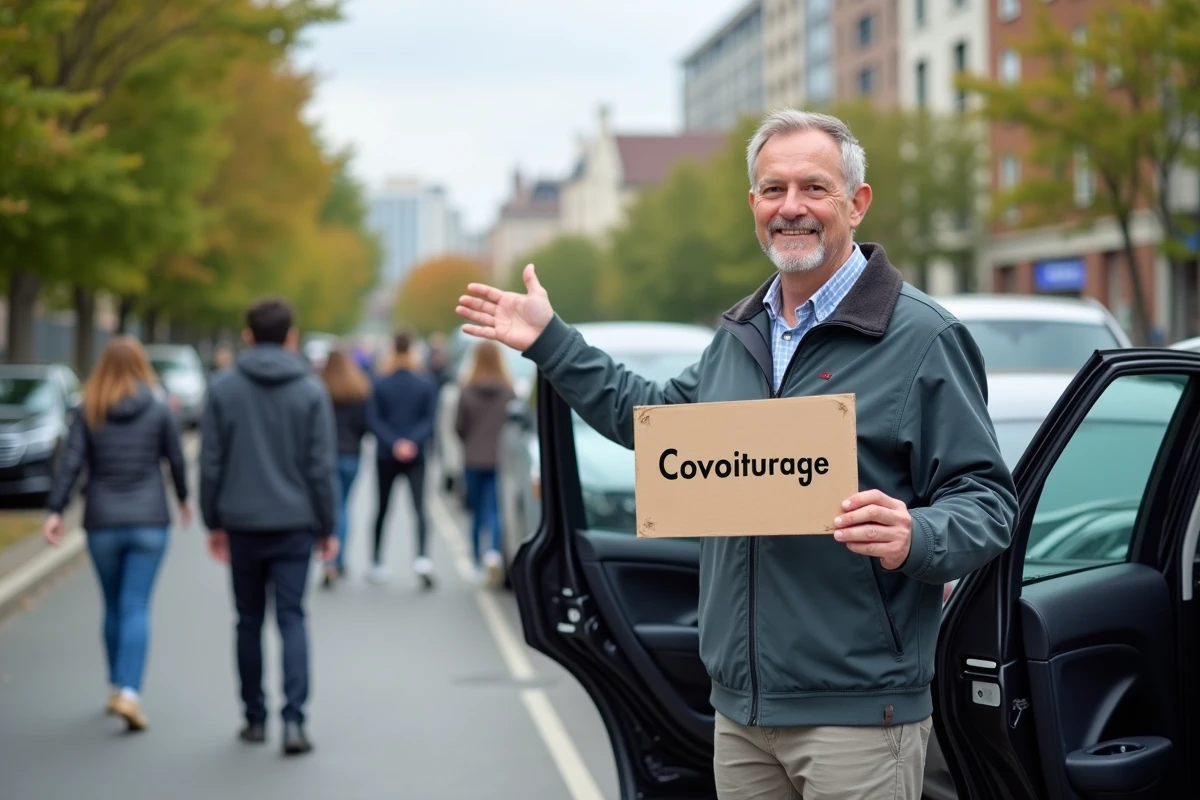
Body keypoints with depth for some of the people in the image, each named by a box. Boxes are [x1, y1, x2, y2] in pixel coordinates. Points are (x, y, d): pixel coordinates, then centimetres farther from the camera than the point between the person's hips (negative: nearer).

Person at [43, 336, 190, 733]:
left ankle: (117, 686, 25)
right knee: (136, 608, -5)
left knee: (114, 607, 16)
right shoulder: (160, 411, -2)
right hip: (149, 522, -1)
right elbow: (176, 460, 5)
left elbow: (71, 464, -8)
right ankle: (129, 692, -18)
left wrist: (56, 511, -9)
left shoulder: (88, 412, 0)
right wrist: (183, 499, 22)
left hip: (103, 524, 2)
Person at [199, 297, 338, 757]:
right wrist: (327, 527, 3)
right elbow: (321, 466, -3)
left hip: (242, 525, 1)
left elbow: (211, 463, 1)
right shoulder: (311, 390, -2)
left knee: (250, 621, 12)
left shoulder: (224, 389, 0)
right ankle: (293, 719, -12)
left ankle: (255, 718, 18)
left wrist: (214, 521, 10)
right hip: (295, 524, -1)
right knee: (291, 618, 0)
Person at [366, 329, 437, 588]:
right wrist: (413, 442, -14)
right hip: (415, 456, -1)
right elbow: (429, 419, -8)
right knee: (420, 508, -7)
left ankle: (377, 562, 22)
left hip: (386, 456, 1)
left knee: (382, 508, 15)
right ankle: (423, 558, -29)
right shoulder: (425, 384, -3)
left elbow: (373, 420, -8)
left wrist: (393, 443, -12)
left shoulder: (381, 384, -4)